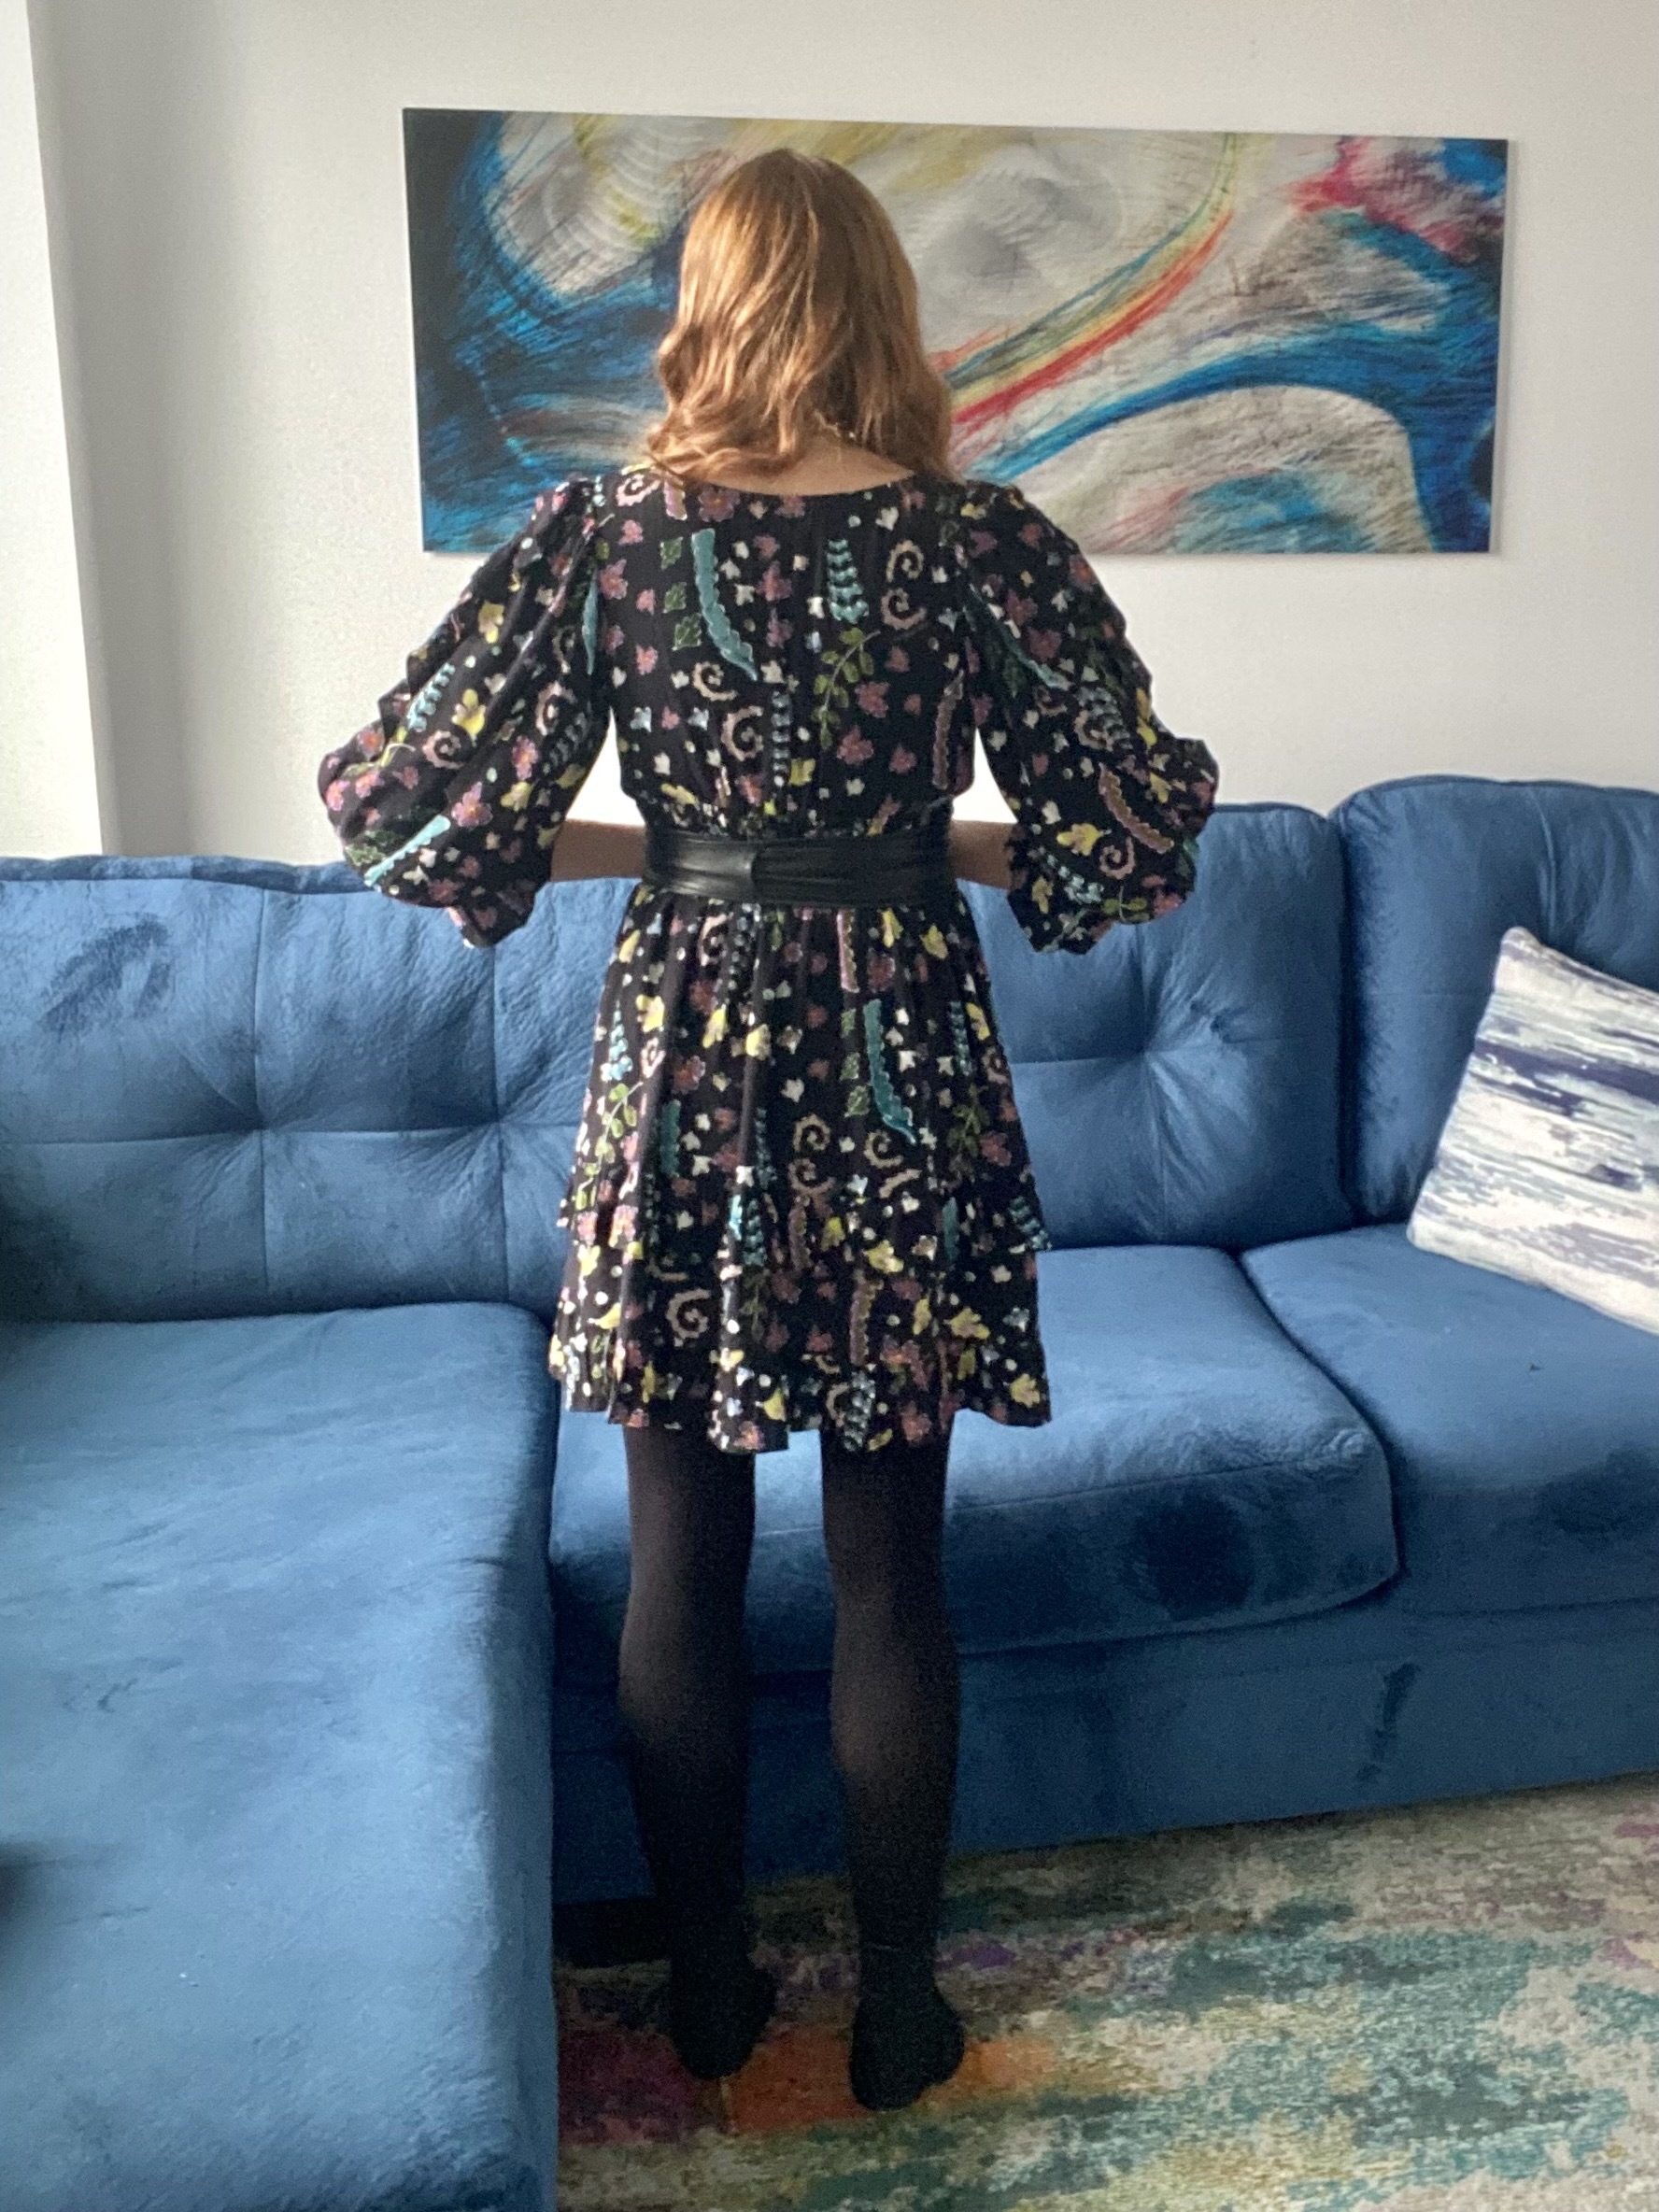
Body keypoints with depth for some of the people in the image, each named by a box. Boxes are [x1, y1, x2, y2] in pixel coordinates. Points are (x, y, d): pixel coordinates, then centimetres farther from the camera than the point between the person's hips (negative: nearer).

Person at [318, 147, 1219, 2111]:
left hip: (680, 1067, 1)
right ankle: (896, 2011, 29)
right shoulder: (980, 540, -6)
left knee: (680, 1566, 15)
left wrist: (641, 845, 9)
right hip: (899, 1075, 0)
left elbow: (392, 807, -4)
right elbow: (1145, 828, -5)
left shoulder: (597, 531, -4)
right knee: (889, 1576, 12)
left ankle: (709, 1991, 32)